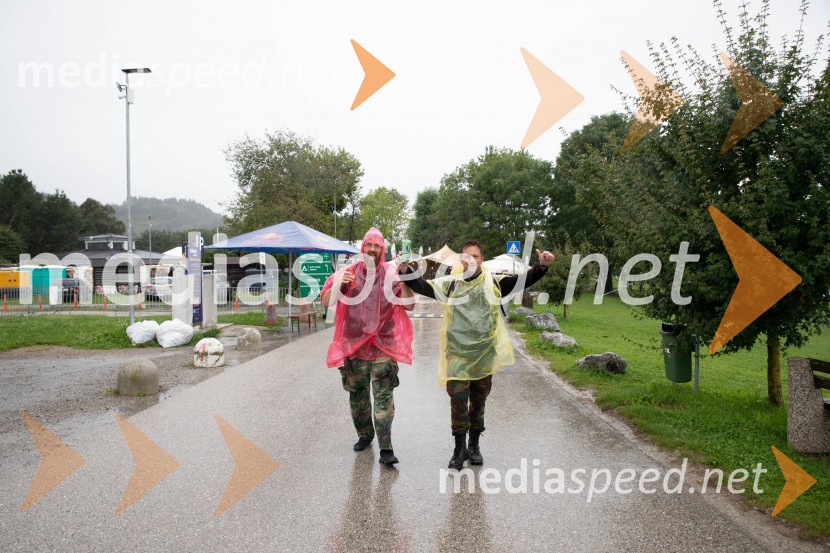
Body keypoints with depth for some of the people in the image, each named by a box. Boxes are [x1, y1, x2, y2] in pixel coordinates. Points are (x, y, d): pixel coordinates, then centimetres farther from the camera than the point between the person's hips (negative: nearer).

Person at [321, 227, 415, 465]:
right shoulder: (348, 272, 2)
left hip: (383, 346, -2)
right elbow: (325, 302, -1)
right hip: (354, 345, 2)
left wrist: (404, 282, -19)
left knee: (384, 396, -8)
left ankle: (385, 448, -7)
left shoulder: (391, 274, 0)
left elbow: (409, 305, -3)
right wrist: (339, 284, -19)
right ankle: (365, 434, 33)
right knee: (357, 394, 13)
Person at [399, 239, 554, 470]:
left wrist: (542, 266, -15)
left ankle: (474, 446, 27)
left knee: (479, 400, 12)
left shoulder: (493, 282, 4)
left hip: (485, 353, 2)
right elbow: (424, 286, -7)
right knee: (458, 400, -4)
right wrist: (406, 271, -25)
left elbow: (523, 280, 0)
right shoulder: (451, 283, 1)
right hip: (458, 353, -2)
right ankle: (459, 448, 10)